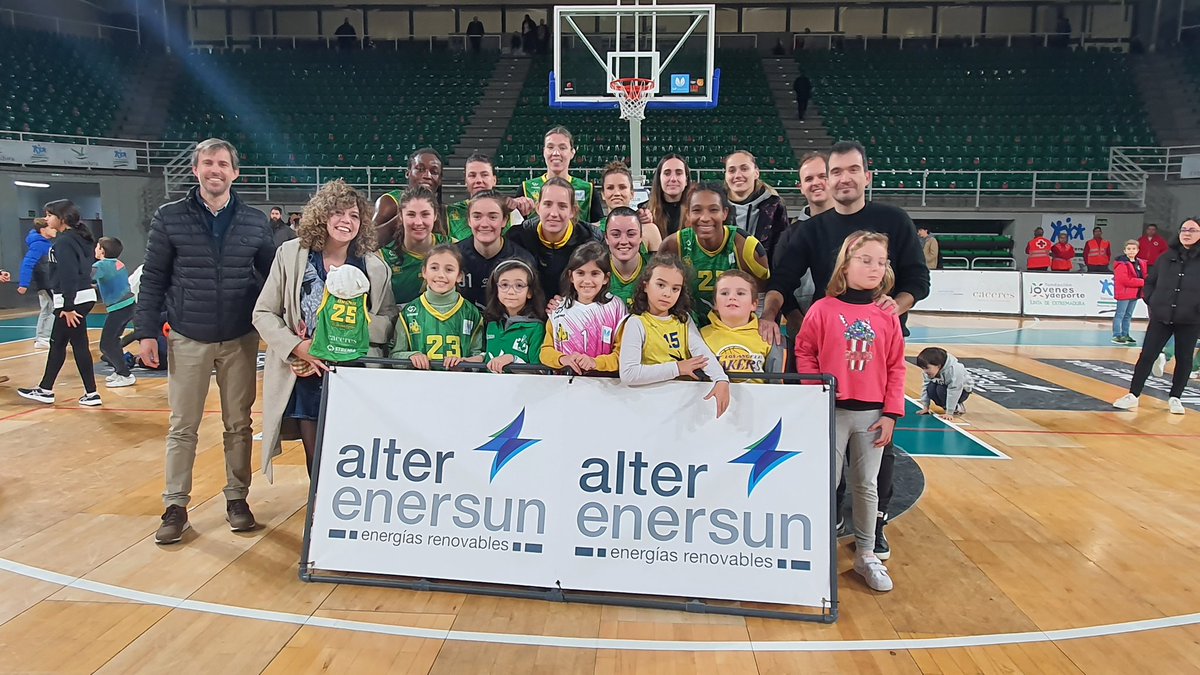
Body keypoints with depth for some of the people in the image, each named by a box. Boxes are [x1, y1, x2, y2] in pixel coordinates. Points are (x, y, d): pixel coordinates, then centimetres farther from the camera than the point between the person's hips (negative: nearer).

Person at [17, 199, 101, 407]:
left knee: (79, 345, -2)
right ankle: (45, 389, 22)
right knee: (57, 342, 15)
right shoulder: (79, 238, 12)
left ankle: (91, 394, 5)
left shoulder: (64, 241, -15)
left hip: (73, 300, -10)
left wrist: (68, 307, -20)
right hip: (84, 296, 10)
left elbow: (68, 276, -21)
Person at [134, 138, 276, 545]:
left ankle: (237, 498, 23)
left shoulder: (255, 222, 1)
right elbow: (153, 279, 1)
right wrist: (146, 332, -4)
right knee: (183, 427, 6)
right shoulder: (169, 218, -1)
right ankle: (176, 505, 18)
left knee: (239, 425, 9)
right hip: (188, 340, -1)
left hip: (240, 340, 1)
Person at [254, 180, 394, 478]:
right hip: (305, 378, 0)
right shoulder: (291, 254, -2)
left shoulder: (375, 267, 0)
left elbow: (389, 319, 3)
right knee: (315, 457, 9)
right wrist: (296, 346, -14)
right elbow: (263, 313, 0)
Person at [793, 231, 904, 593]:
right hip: (831, 411, -2)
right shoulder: (823, 309, -6)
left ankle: (866, 553, 27)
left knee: (866, 485, 13)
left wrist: (891, 414, 0)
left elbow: (896, 367, 4)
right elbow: (804, 352, -1)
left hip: (872, 414, 3)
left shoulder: (887, 317, 2)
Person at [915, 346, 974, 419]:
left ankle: (958, 408, -8)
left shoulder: (954, 370, -38)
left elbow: (953, 392, -36)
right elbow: (925, 386, -10)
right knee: (930, 388, -25)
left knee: (941, 390, -32)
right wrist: (925, 407, -12)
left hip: (962, 389, -5)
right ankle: (946, 406, -3)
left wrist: (949, 413, -33)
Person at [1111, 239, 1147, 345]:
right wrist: (1142, 282, -16)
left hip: (1135, 293, 8)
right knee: (1120, 315, -5)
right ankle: (1116, 336, -4)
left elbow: (1144, 276, 18)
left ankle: (1125, 335, 20)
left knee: (1128, 315, 14)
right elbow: (1125, 280, -21)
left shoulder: (1140, 263, 12)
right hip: (1124, 293, -8)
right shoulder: (1121, 263, -13)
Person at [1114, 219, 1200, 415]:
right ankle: (1133, 395, 5)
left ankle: (1175, 398, 21)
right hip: (1161, 318, 2)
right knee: (1147, 356, 0)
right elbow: (1150, 282, 16)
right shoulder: (1166, 258, 6)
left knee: (1184, 359, 8)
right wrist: (1151, 301, 4)